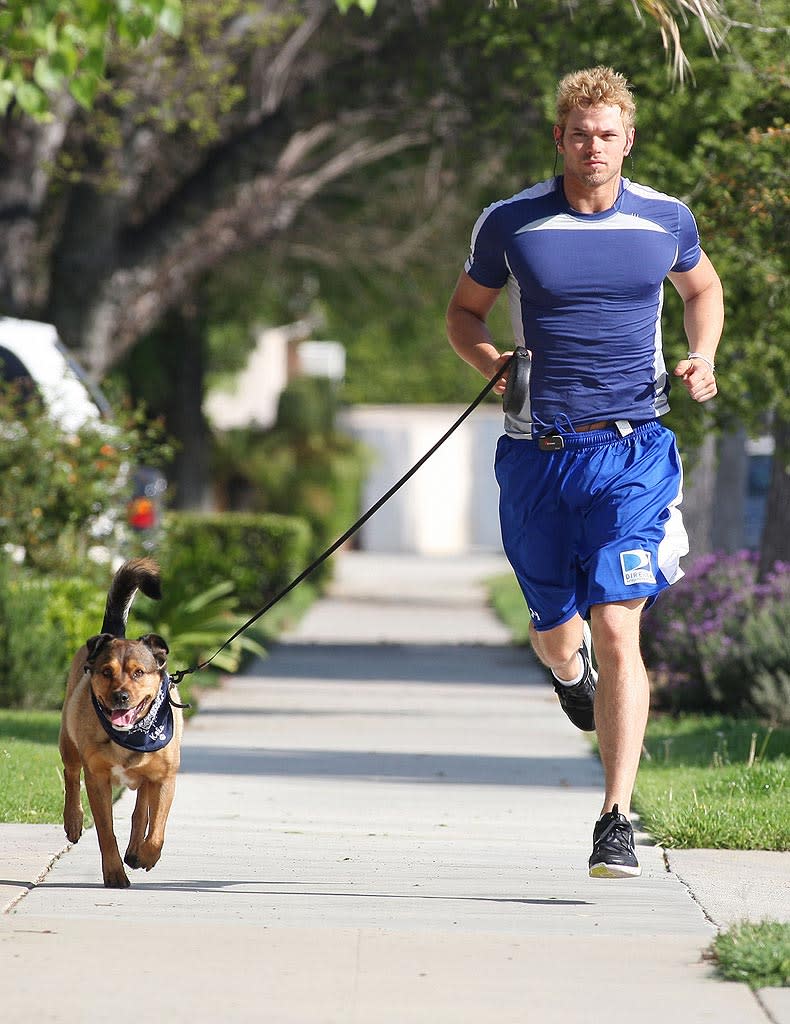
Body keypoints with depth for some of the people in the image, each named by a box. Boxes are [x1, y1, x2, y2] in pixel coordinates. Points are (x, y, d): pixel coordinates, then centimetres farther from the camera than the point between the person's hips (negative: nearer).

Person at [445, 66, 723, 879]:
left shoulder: (666, 220, 3)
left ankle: (617, 820, -13)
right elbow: (464, 312, 12)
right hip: (538, 454, 1)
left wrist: (701, 360, 5)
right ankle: (569, 672, 54)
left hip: (632, 452, -1)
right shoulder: (510, 224, -1)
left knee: (617, 632, -14)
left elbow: (702, 287, 23)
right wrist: (491, 363, -9)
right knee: (556, 635, 12)